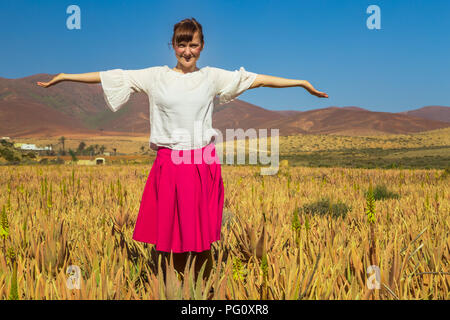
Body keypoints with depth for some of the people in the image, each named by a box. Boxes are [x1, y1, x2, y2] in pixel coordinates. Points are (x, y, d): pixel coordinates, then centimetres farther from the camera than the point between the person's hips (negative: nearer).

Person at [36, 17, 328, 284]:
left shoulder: (212, 77, 7)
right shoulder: (156, 77, 6)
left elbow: (257, 79, 8)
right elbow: (110, 76, 7)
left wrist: (302, 82, 8)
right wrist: (64, 76, 8)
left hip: (204, 166, 0)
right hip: (169, 165, 0)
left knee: (203, 241, 5)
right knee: (173, 238, 6)